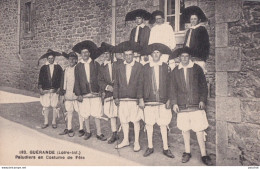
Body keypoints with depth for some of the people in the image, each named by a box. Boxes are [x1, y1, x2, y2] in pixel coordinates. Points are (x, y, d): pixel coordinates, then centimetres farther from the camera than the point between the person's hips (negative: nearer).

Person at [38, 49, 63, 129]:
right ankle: (46, 122, 16)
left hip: (55, 90, -1)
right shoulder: (43, 68, 6)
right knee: (46, 106, 3)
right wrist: (40, 89, 0)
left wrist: (59, 88, -2)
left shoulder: (58, 67, 5)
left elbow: (61, 78, 6)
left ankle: (54, 122, 15)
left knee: (55, 106, 2)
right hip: (45, 91, 1)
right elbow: (40, 79, 7)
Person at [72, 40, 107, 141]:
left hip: (95, 94, -1)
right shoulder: (78, 67, 7)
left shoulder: (95, 64, 6)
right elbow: (76, 82, 6)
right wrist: (78, 94, -2)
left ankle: (99, 133, 10)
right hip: (84, 95, 1)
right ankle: (88, 132, 23)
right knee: (85, 115, 7)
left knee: (97, 114, 0)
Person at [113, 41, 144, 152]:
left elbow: (141, 83, -4)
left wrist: (140, 99, -10)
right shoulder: (120, 67, 10)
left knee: (136, 121, 5)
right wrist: (116, 97, 5)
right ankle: (125, 140, 28)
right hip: (122, 100, 4)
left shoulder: (139, 67, 0)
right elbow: (116, 83, 11)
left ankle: (136, 142, 18)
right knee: (123, 120, 11)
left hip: (134, 100, -3)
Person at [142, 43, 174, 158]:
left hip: (162, 101, 0)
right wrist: (142, 99, 1)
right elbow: (142, 84, 5)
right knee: (149, 124, 6)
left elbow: (168, 84, 6)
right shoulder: (146, 67, 4)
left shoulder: (165, 67, 5)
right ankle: (150, 147, 21)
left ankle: (165, 148, 17)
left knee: (163, 124, 5)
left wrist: (168, 99, 0)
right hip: (149, 100, 0)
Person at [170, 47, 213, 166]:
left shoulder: (197, 69, 6)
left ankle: (203, 154, 7)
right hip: (182, 106, 2)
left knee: (199, 129, -3)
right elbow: (173, 88, 10)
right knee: (185, 129, 7)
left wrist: (202, 100, -2)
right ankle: (187, 152, 22)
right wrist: (174, 103, 2)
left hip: (196, 104, -2)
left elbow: (203, 85, 6)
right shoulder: (175, 71, 10)